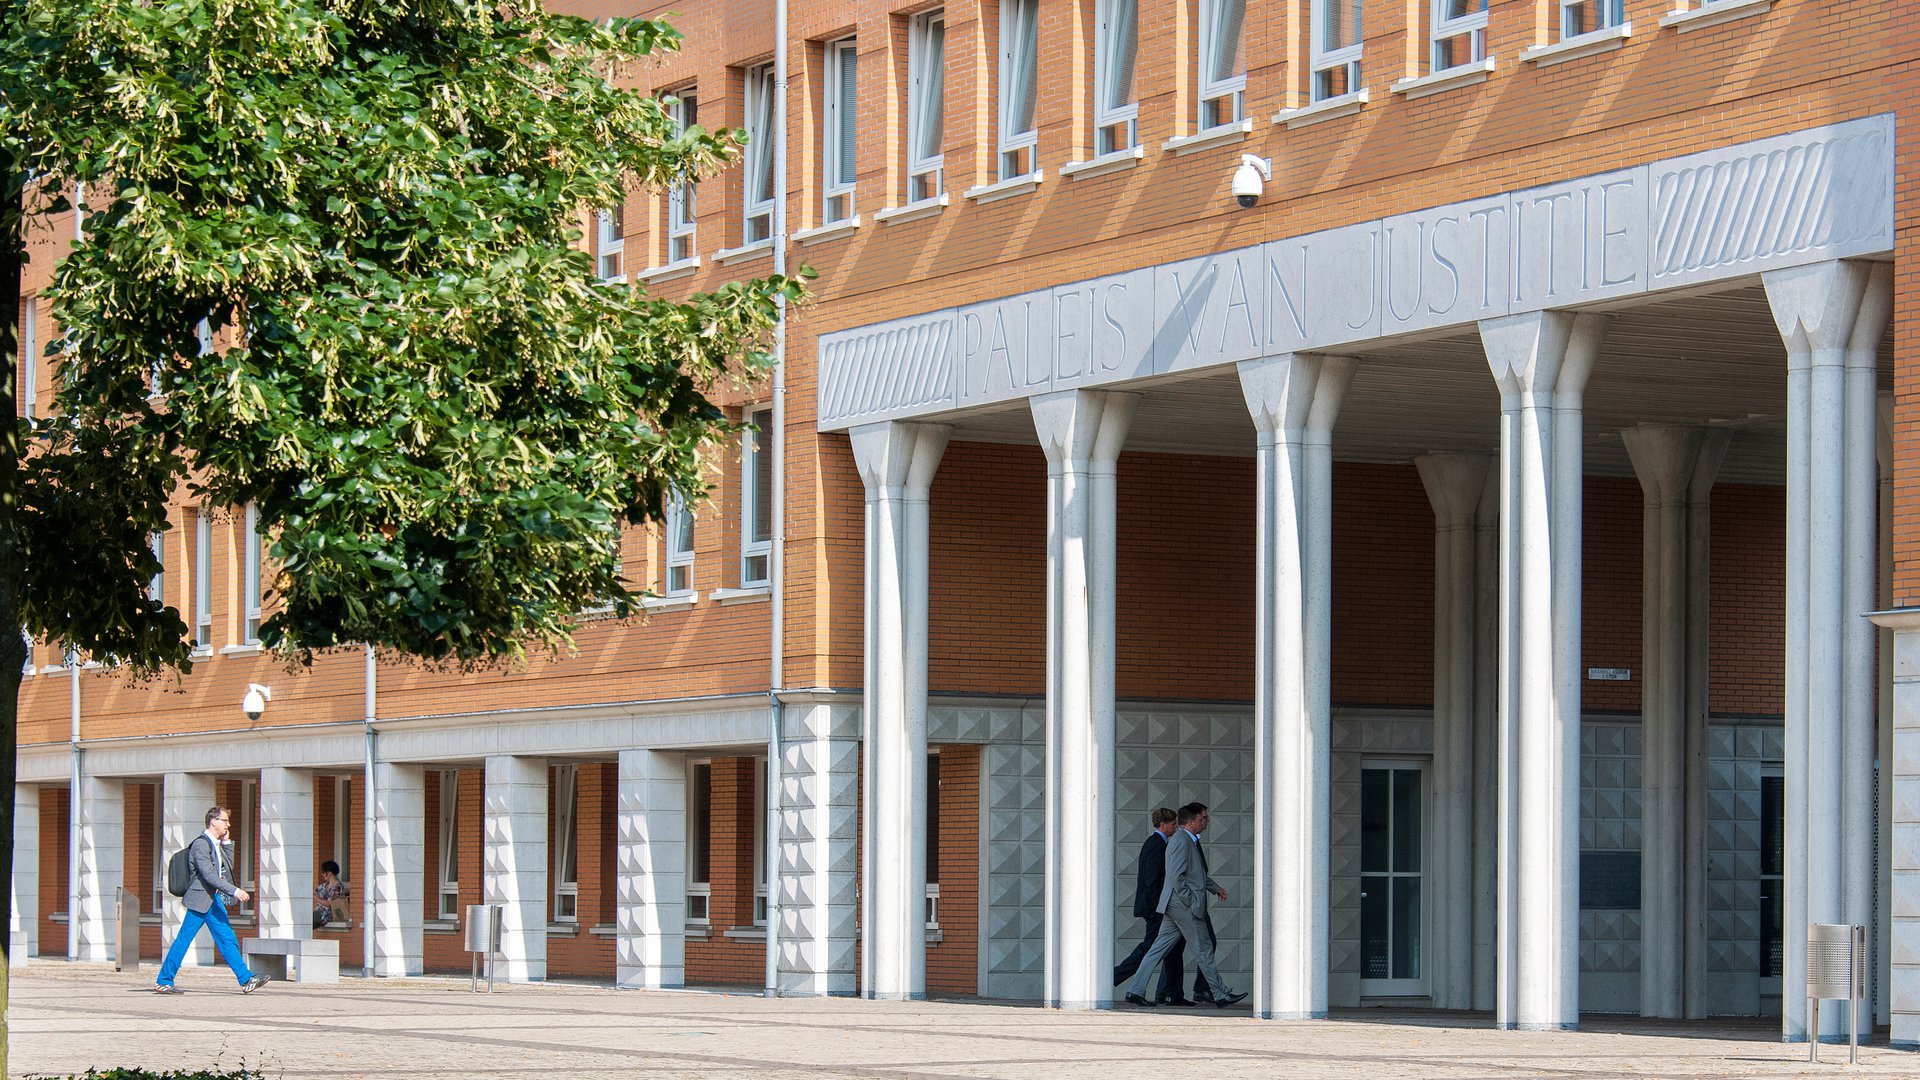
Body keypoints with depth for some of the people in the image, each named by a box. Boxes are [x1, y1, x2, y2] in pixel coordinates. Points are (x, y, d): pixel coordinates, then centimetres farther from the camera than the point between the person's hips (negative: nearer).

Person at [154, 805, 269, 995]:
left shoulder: (216, 844, 13)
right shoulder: (201, 844, -16)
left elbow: (227, 866, 22)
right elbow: (209, 875, -24)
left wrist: (226, 842, 11)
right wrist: (234, 890, -27)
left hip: (214, 899, 9)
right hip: (200, 900, -9)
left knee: (228, 940, 4)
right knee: (183, 941, -1)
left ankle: (246, 980, 0)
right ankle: (163, 981, 7)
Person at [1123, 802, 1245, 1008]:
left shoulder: (1189, 841, 17)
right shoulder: (1181, 841, -16)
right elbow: (1176, 877, -23)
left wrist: (1215, 887, 33)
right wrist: (1191, 902, -20)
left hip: (1174, 906, 10)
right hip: (1184, 906, -10)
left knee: (1158, 950, 7)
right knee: (1204, 951, 0)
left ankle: (1135, 991, 4)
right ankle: (1221, 995, 9)